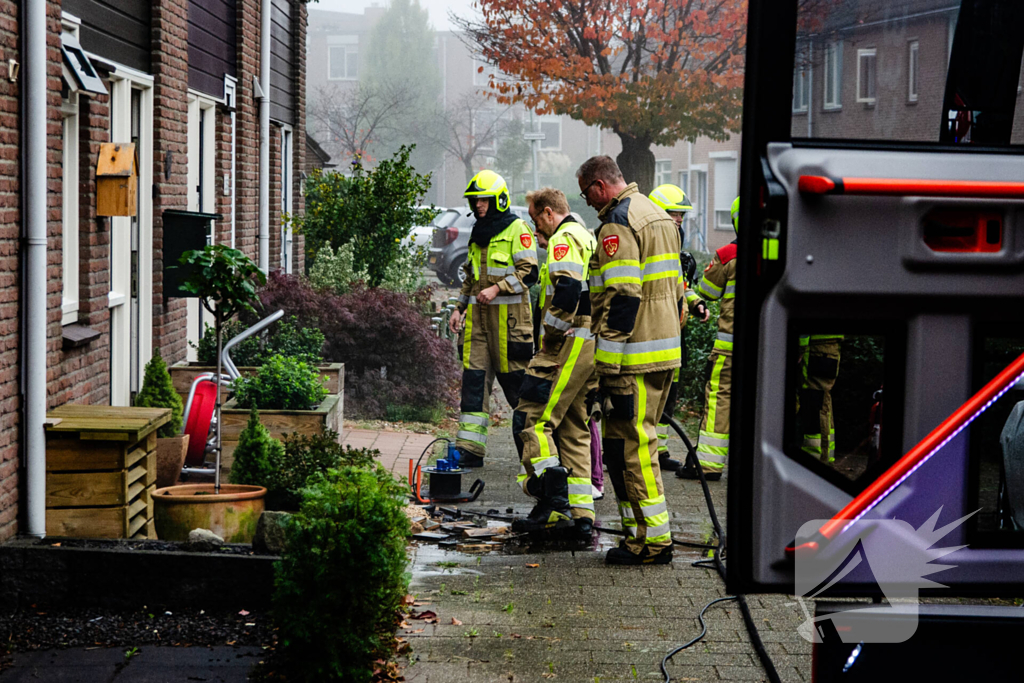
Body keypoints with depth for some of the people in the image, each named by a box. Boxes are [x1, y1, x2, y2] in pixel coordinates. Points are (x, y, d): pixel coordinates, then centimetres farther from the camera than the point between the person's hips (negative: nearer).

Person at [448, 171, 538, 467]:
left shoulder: (517, 230, -5)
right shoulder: (478, 233, 19)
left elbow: (528, 272, -12)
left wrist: (497, 289, -21)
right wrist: (460, 307, 18)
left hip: (508, 313, -7)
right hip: (478, 314, 7)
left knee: (515, 378, -3)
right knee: (474, 377, 0)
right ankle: (470, 449, -2)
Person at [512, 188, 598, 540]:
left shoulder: (563, 239, -8)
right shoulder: (589, 239, 23)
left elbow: (566, 290, -24)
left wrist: (550, 335, -14)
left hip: (569, 344, -10)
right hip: (593, 348, 10)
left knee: (532, 419, -8)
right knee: (575, 430, 12)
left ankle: (554, 503, -14)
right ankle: (582, 515, 11)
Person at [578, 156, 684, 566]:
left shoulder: (618, 223, -13)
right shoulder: (656, 213, 18)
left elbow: (621, 298, -20)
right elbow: (672, 287, 22)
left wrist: (608, 366, -19)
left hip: (633, 357, -10)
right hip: (664, 351, 10)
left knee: (627, 445, -5)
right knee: (639, 442, 15)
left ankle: (650, 541, -3)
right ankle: (644, 532, 19)